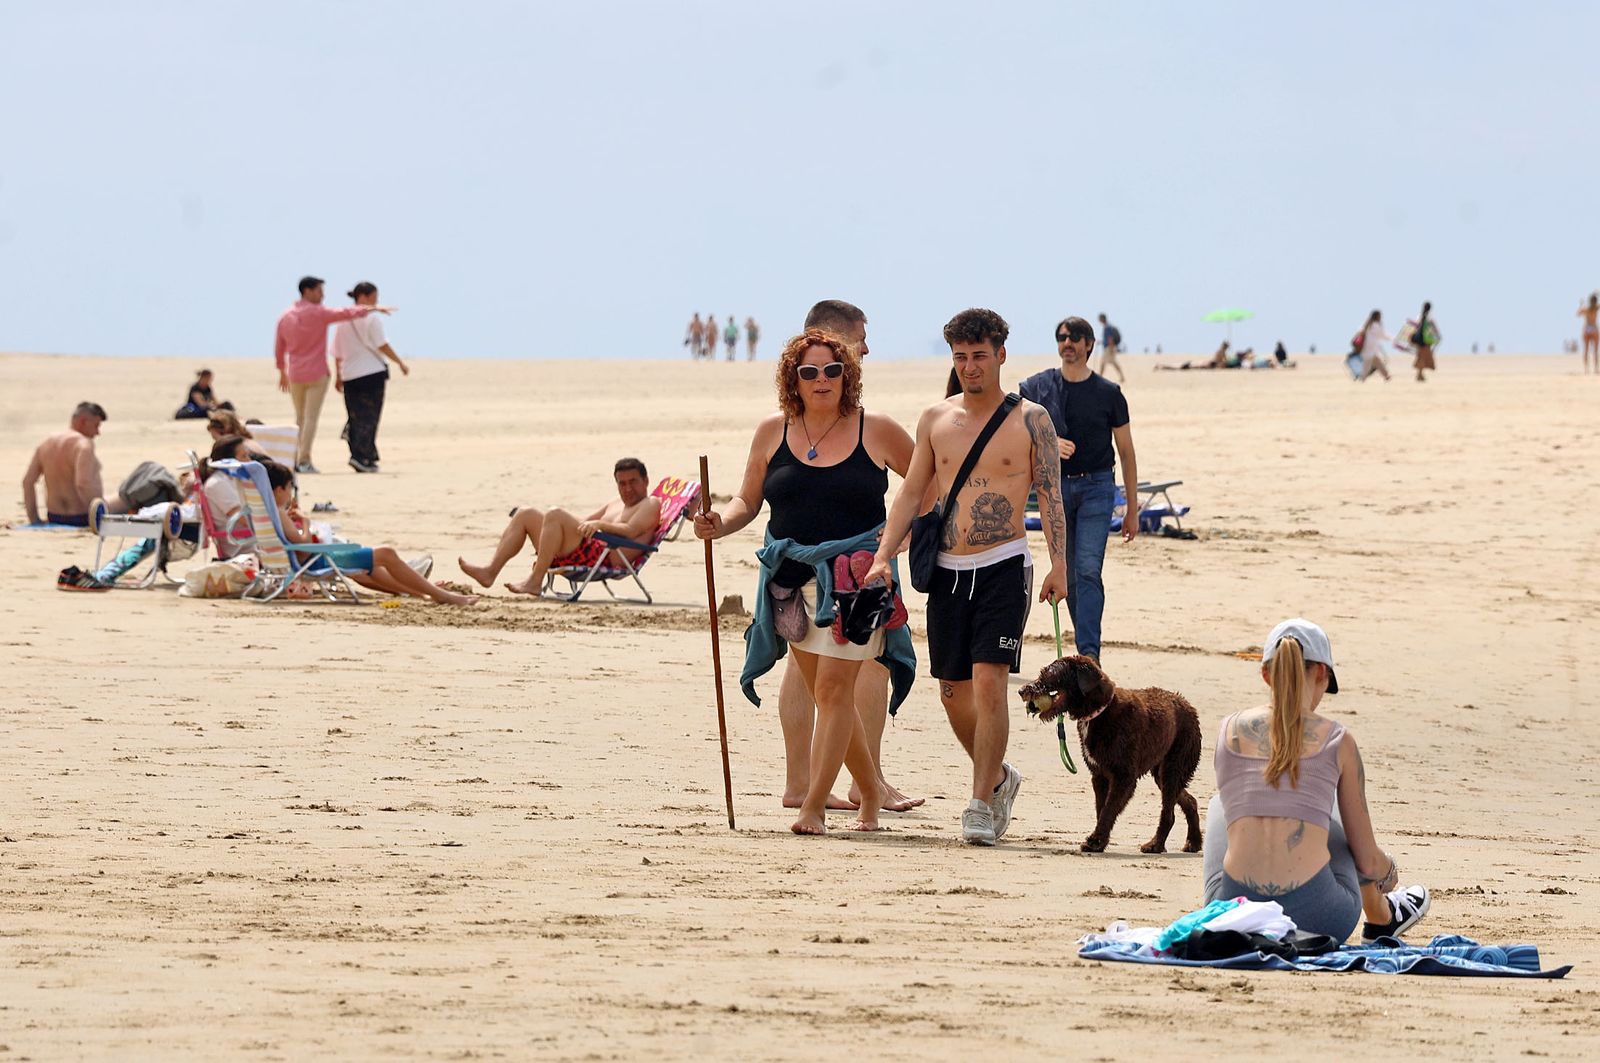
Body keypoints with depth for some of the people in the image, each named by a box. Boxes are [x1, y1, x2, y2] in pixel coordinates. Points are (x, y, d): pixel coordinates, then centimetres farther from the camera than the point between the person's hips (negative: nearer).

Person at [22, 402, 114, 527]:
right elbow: (83, 485, -31)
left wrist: (34, 520, 10)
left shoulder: (45, 444, 6)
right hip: (84, 519, -8)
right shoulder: (83, 444, -18)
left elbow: (27, 482, 6)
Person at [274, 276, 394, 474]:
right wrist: (374, 309, 1)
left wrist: (282, 371, 26)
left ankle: (295, 459, 13)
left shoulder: (286, 317, 7)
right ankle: (304, 460, -9)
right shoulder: (318, 313, -10)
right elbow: (346, 313, -8)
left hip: (295, 375, 5)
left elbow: (279, 348, 14)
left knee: (300, 418, 16)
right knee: (311, 418, -4)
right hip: (317, 375, -5)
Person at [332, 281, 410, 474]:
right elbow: (382, 346, -11)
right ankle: (361, 456, -13)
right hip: (372, 373, -6)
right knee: (369, 417, -3)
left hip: (350, 375, 6)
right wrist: (400, 363, -2)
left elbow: (337, 352, 14)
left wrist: (338, 376, 22)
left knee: (357, 416, 10)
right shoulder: (371, 319, -9)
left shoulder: (342, 320, 10)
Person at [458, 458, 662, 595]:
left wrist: (600, 524, -25)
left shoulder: (651, 505, 4)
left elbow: (630, 531, -14)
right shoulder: (617, 503, 32)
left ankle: (535, 581, -27)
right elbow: (585, 521, 34)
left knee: (555, 516, -28)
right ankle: (491, 571, -6)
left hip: (606, 557, -10)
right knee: (525, 514, 10)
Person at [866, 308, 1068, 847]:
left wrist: (1059, 565, -12)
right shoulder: (935, 419, 9)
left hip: (1003, 567, -4)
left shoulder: (1030, 419, 0)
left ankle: (981, 804, -11)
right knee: (954, 693, 7)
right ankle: (998, 777, 31)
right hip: (948, 572, 4)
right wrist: (883, 558, 3)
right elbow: (911, 493, 12)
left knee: (988, 682, -15)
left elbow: (1051, 494, -2)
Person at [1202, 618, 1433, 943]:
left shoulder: (1230, 730, 9)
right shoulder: (1336, 740, 3)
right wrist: (1391, 873, 33)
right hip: (1315, 916, -2)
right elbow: (1367, 863, 7)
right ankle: (1381, 918, 55)